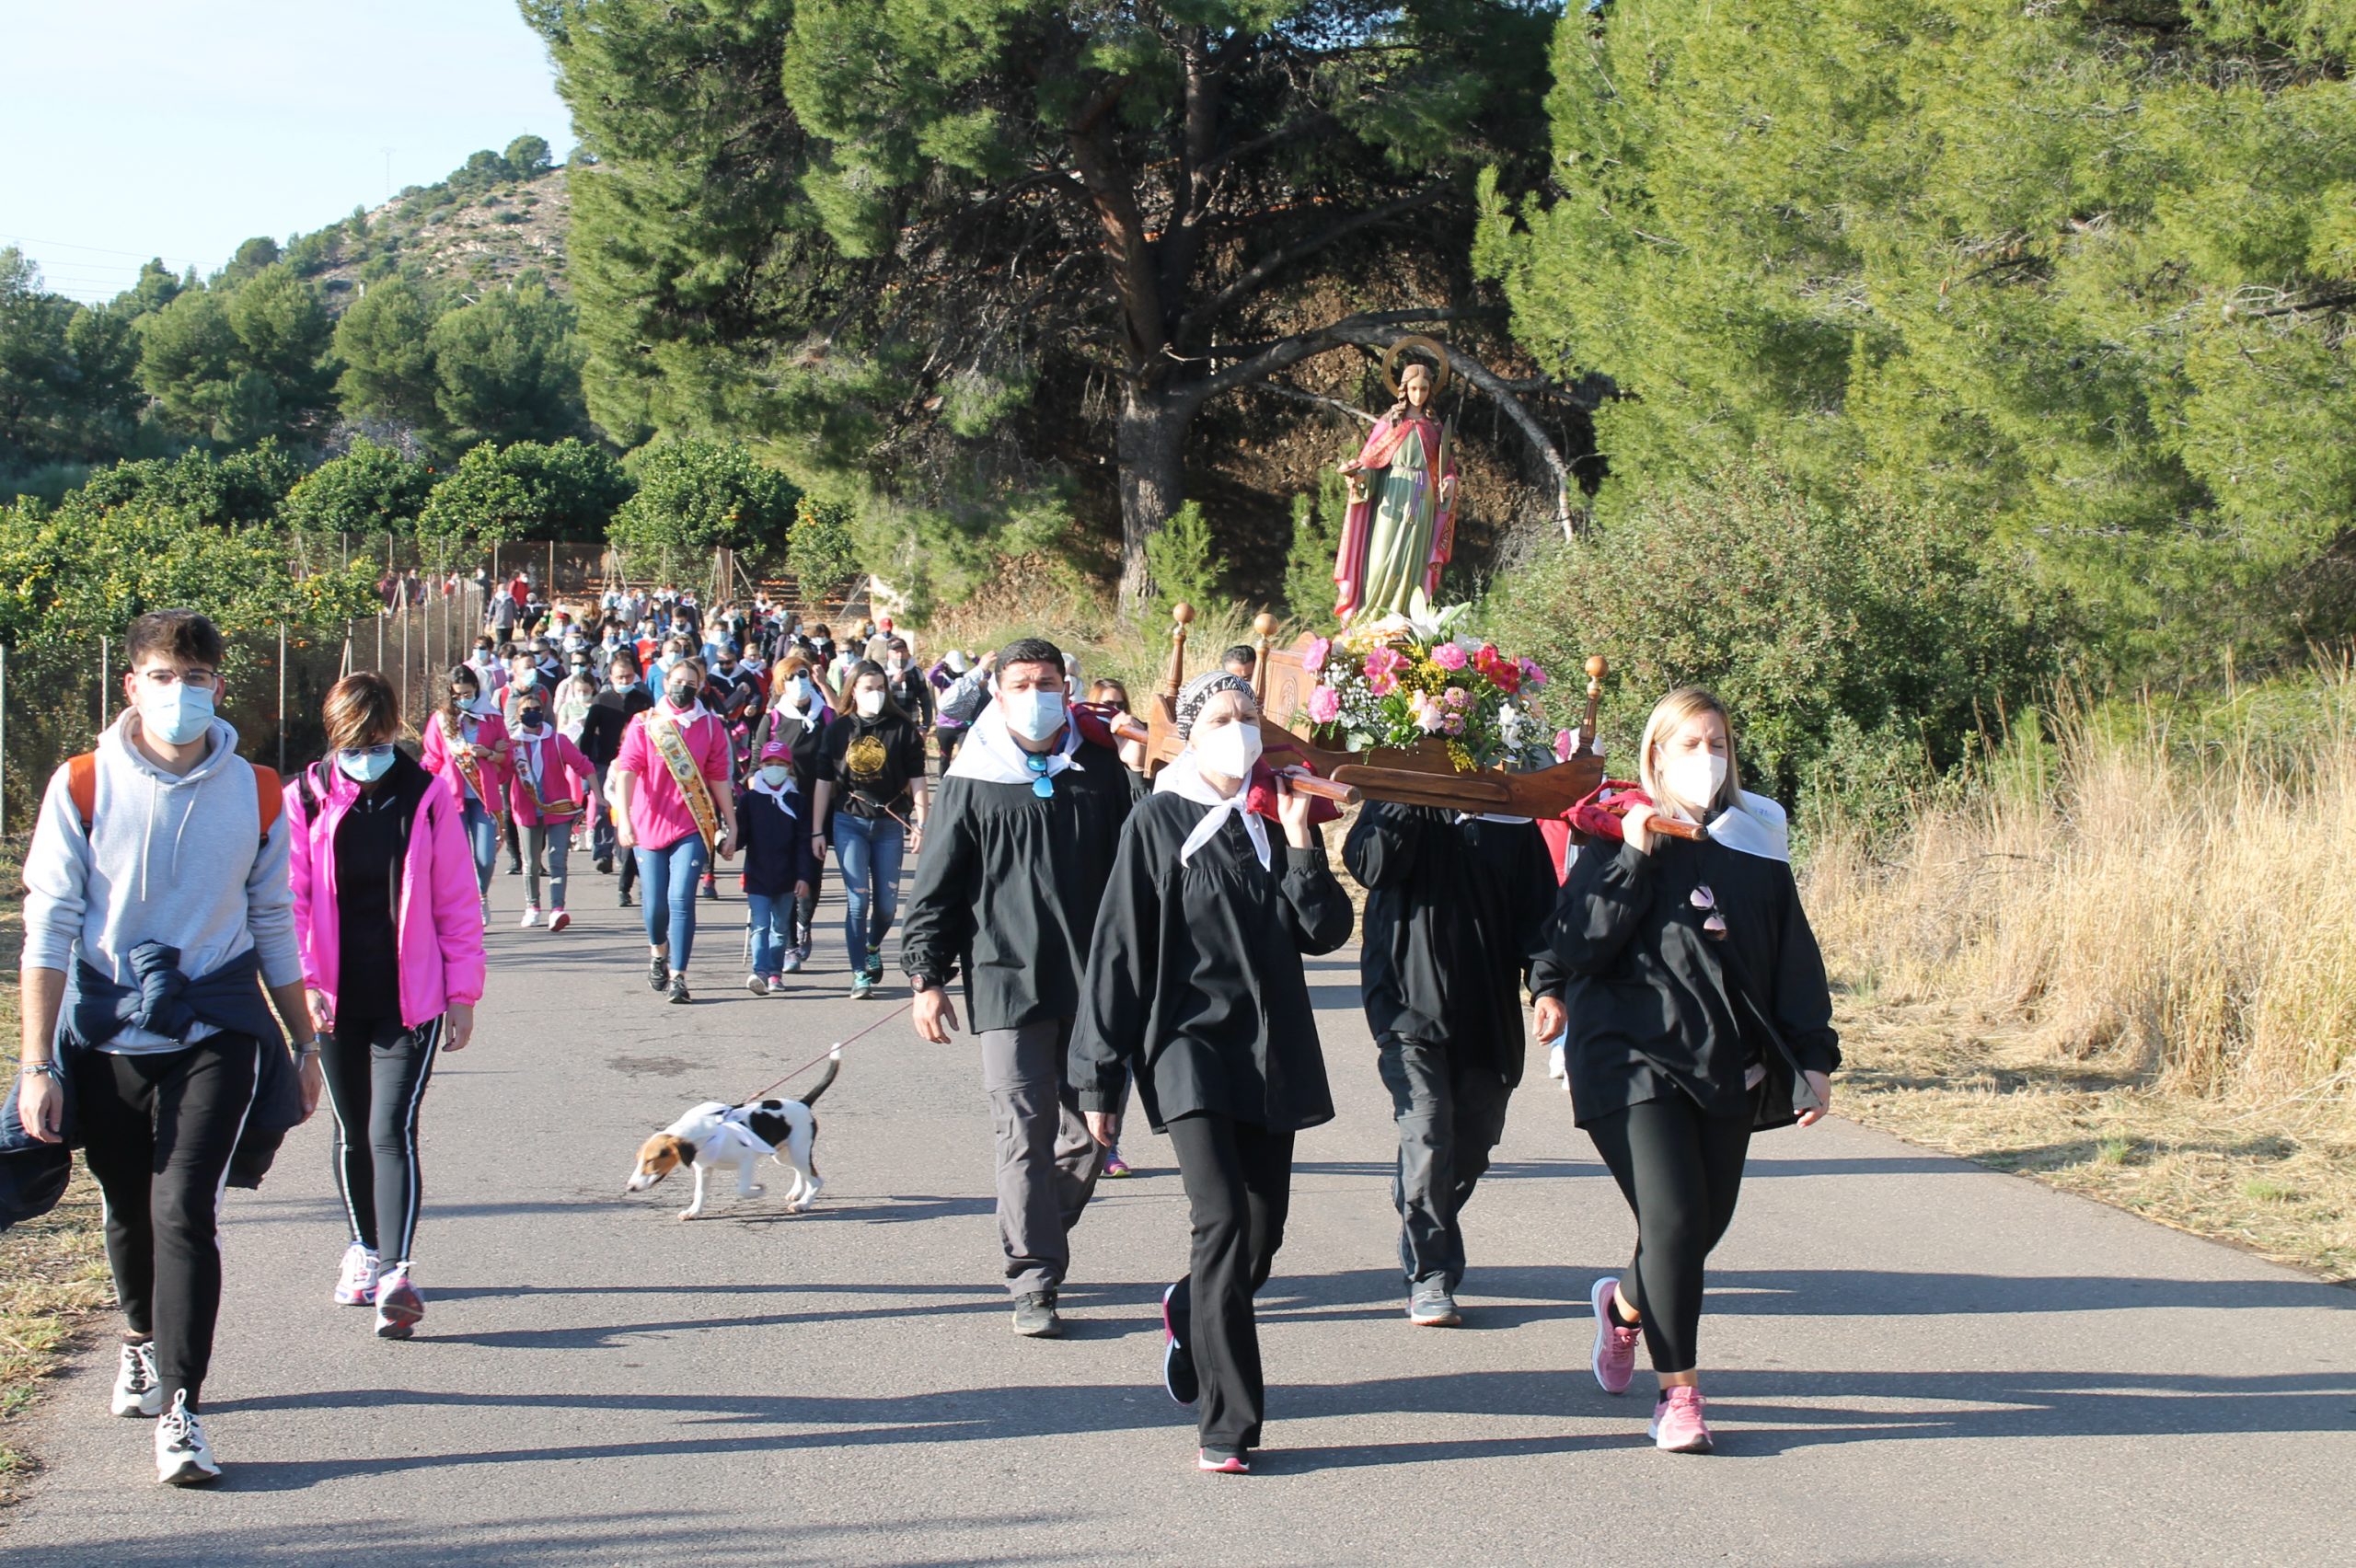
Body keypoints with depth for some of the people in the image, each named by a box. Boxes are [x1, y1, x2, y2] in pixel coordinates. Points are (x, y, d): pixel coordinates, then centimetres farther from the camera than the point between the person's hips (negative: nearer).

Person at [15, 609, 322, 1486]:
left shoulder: (254, 794, 3)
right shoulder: (84, 787, -3)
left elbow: (274, 926, 13)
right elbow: (48, 930, -4)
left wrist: (304, 1044, 15)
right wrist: (37, 1064, -9)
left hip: (215, 1029, -1)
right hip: (106, 1030, 1)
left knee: (184, 1211, -13)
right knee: (129, 1211, 15)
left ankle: (178, 1410, -12)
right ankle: (142, 1340, 44)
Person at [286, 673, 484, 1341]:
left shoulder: (426, 798, -2)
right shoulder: (303, 801, -1)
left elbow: (456, 904, 2)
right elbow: (288, 900, -5)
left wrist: (462, 992, 0)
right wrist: (302, 981, -18)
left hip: (409, 998, -2)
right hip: (335, 999, 2)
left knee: (392, 1130, -13)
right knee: (353, 1132, 15)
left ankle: (398, 1275, -19)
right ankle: (363, 1250, 33)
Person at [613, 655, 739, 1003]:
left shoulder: (710, 726, 5)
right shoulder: (644, 724, 1)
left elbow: (719, 778, 9)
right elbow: (627, 771, -8)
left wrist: (731, 827, 8)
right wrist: (623, 818, -22)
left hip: (692, 827, 0)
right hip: (649, 827, 1)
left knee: (681, 899, -14)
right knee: (655, 903, 5)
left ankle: (678, 976, -12)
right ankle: (658, 952, 37)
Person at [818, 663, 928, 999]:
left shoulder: (901, 728, 0)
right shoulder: (838, 730, 3)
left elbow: (917, 780, 0)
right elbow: (824, 782, 6)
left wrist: (920, 824, -6)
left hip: (890, 823, 0)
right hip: (849, 822, 0)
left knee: (887, 903, 5)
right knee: (857, 899, -6)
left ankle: (873, 946, 36)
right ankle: (860, 974, 1)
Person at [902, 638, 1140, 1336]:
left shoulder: (1102, 773, 9)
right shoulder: (973, 782, 4)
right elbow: (936, 885, 6)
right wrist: (926, 977, 0)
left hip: (1094, 983, 3)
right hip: (1008, 983, -3)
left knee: (1089, 1132, 7)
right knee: (1025, 1137, -5)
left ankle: (1036, 1240, 28)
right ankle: (1034, 1283, 1)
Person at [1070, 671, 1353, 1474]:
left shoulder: (1273, 820, 11)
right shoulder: (1157, 823, -2)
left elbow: (1325, 930, 4)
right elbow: (1119, 949, -3)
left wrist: (1301, 842, -7)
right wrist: (1100, 1076, -5)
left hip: (1270, 1049, 5)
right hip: (1188, 1043, -5)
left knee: (1262, 1232, 7)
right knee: (1223, 1219, -16)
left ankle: (1189, 1317, 40)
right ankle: (1226, 1423, -11)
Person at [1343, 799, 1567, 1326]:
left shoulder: (1512, 818, 11)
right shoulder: (1392, 803, 7)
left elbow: (1538, 908, 6)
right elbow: (1371, 866, -13)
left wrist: (1547, 985, -7)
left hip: (1488, 1016, 3)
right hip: (1410, 1006, -3)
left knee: (1470, 1149, 9)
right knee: (1427, 1140, -14)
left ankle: (1428, 1247, 31)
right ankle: (1429, 1280, -7)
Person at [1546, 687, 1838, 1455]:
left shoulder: (1757, 845, 10)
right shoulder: (1619, 842, -1)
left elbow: (1795, 959, 13)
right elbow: (1576, 947, -11)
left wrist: (1812, 1057, 8)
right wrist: (1632, 861, -16)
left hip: (1729, 1067, 5)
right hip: (1636, 1059, -5)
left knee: (1707, 1221, 7)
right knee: (1673, 1218, -15)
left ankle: (1625, 1303, 41)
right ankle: (1679, 1393, -3)